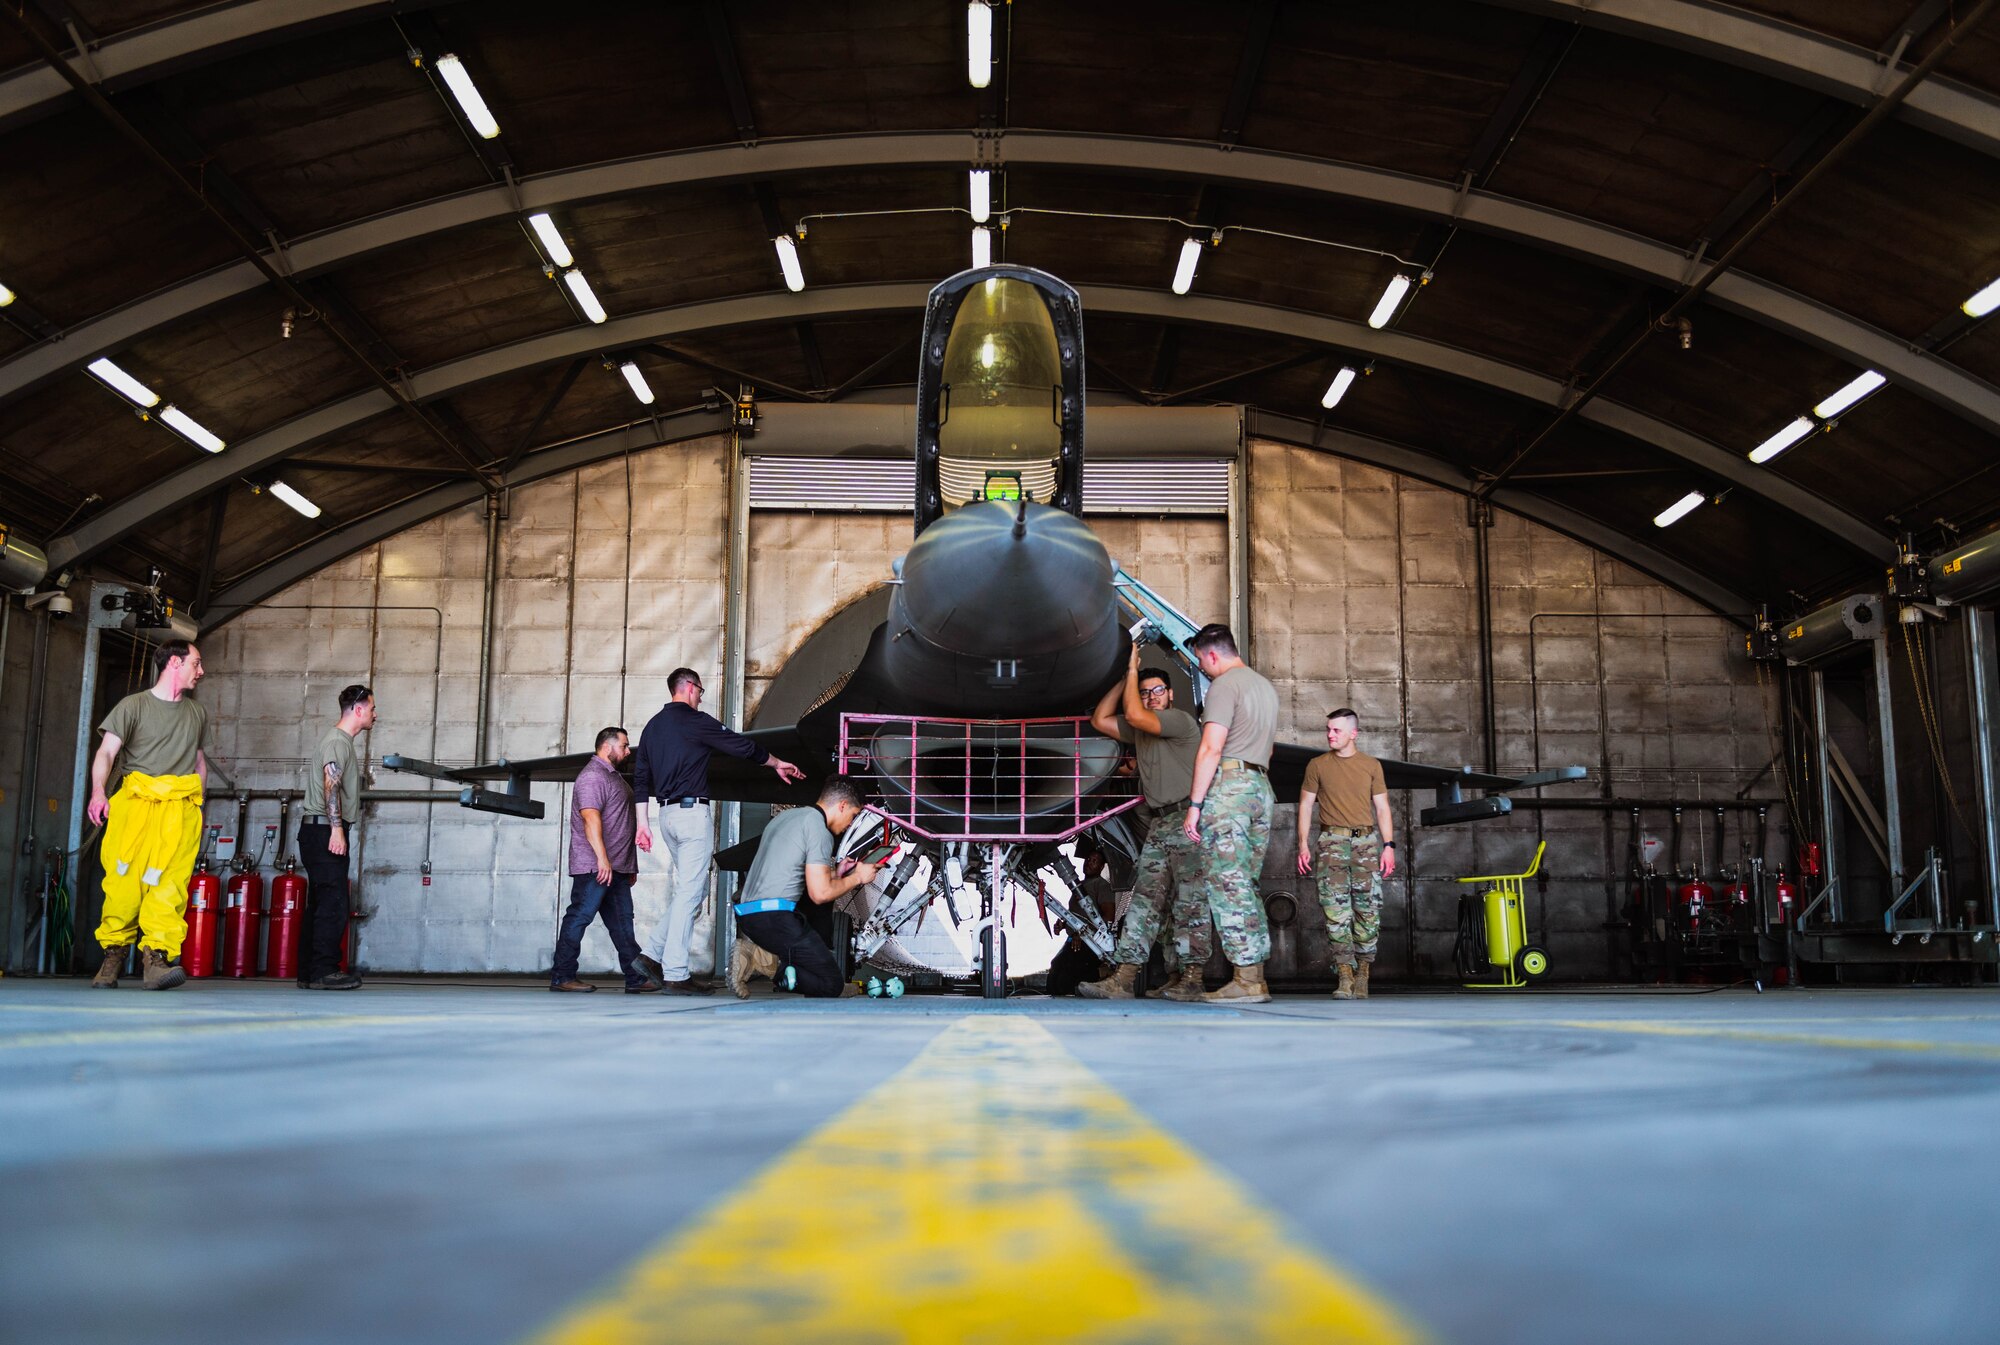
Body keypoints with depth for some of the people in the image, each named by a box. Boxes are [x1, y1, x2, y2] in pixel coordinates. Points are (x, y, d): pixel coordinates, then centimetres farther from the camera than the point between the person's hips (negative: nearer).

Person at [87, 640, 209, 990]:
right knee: (123, 881, -9)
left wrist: (199, 799, 19)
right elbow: (106, 753, -1)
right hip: (135, 803, -2)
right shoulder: (134, 705, 6)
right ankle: (113, 954, 6)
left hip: (181, 807, 2)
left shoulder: (197, 713, 21)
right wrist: (98, 792, -17)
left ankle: (157, 957, -19)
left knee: (170, 883, -13)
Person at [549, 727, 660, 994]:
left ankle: (635, 977, 11)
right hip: (594, 867, -10)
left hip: (616, 867, 10)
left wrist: (630, 866, 24)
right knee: (580, 916, -7)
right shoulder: (592, 776, -10)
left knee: (622, 921, 9)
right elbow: (591, 818, -22)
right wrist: (602, 858, -29)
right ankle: (561, 977, -4)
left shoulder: (612, 775, 22)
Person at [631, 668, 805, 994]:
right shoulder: (695, 721, -7)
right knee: (690, 892, -6)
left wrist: (641, 823, 17)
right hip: (693, 812, -8)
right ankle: (675, 976, -6)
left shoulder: (652, 726, 16)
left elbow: (640, 778, 16)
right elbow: (742, 746, -2)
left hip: (667, 814, 8)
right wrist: (778, 764, 13)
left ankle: (653, 953, 9)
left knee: (694, 889, 15)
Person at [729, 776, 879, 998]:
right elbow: (820, 894, -13)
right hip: (774, 918, -9)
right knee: (830, 983, -5)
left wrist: (837, 873, 27)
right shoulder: (818, 829, -8)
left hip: (746, 912, 9)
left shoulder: (785, 816, 20)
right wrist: (857, 878, 3)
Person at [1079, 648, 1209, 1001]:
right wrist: (1125, 678, 15)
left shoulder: (1180, 720, -7)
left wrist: (1133, 670, -6)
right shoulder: (1139, 730, 19)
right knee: (1145, 897, -1)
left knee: (1191, 899, -7)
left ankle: (1191, 978, -5)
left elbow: (1134, 714, -19)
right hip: (1158, 824, 8)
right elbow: (1099, 720, 21)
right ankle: (1123, 978, -8)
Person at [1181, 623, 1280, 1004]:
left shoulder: (1224, 685, -6)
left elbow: (1211, 749, -14)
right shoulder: (1266, 686, 23)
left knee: (1227, 883, -8)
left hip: (1229, 784, -9)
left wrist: (1194, 805, -14)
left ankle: (1246, 979, -11)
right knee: (1246, 885, 9)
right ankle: (1257, 976, 6)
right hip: (1262, 787, 9)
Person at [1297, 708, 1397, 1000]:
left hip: (1366, 840, 1)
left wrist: (1389, 845, 1)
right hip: (1333, 841, -1)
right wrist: (1303, 844, 0)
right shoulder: (1318, 765, 9)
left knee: (1368, 910, -4)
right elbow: (1305, 804, 10)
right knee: (1336, 909, -11)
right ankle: (1345, 976, -12)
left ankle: (1362, 974, 6)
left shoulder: (1371, 765, 11)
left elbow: (1382, 807, 11)